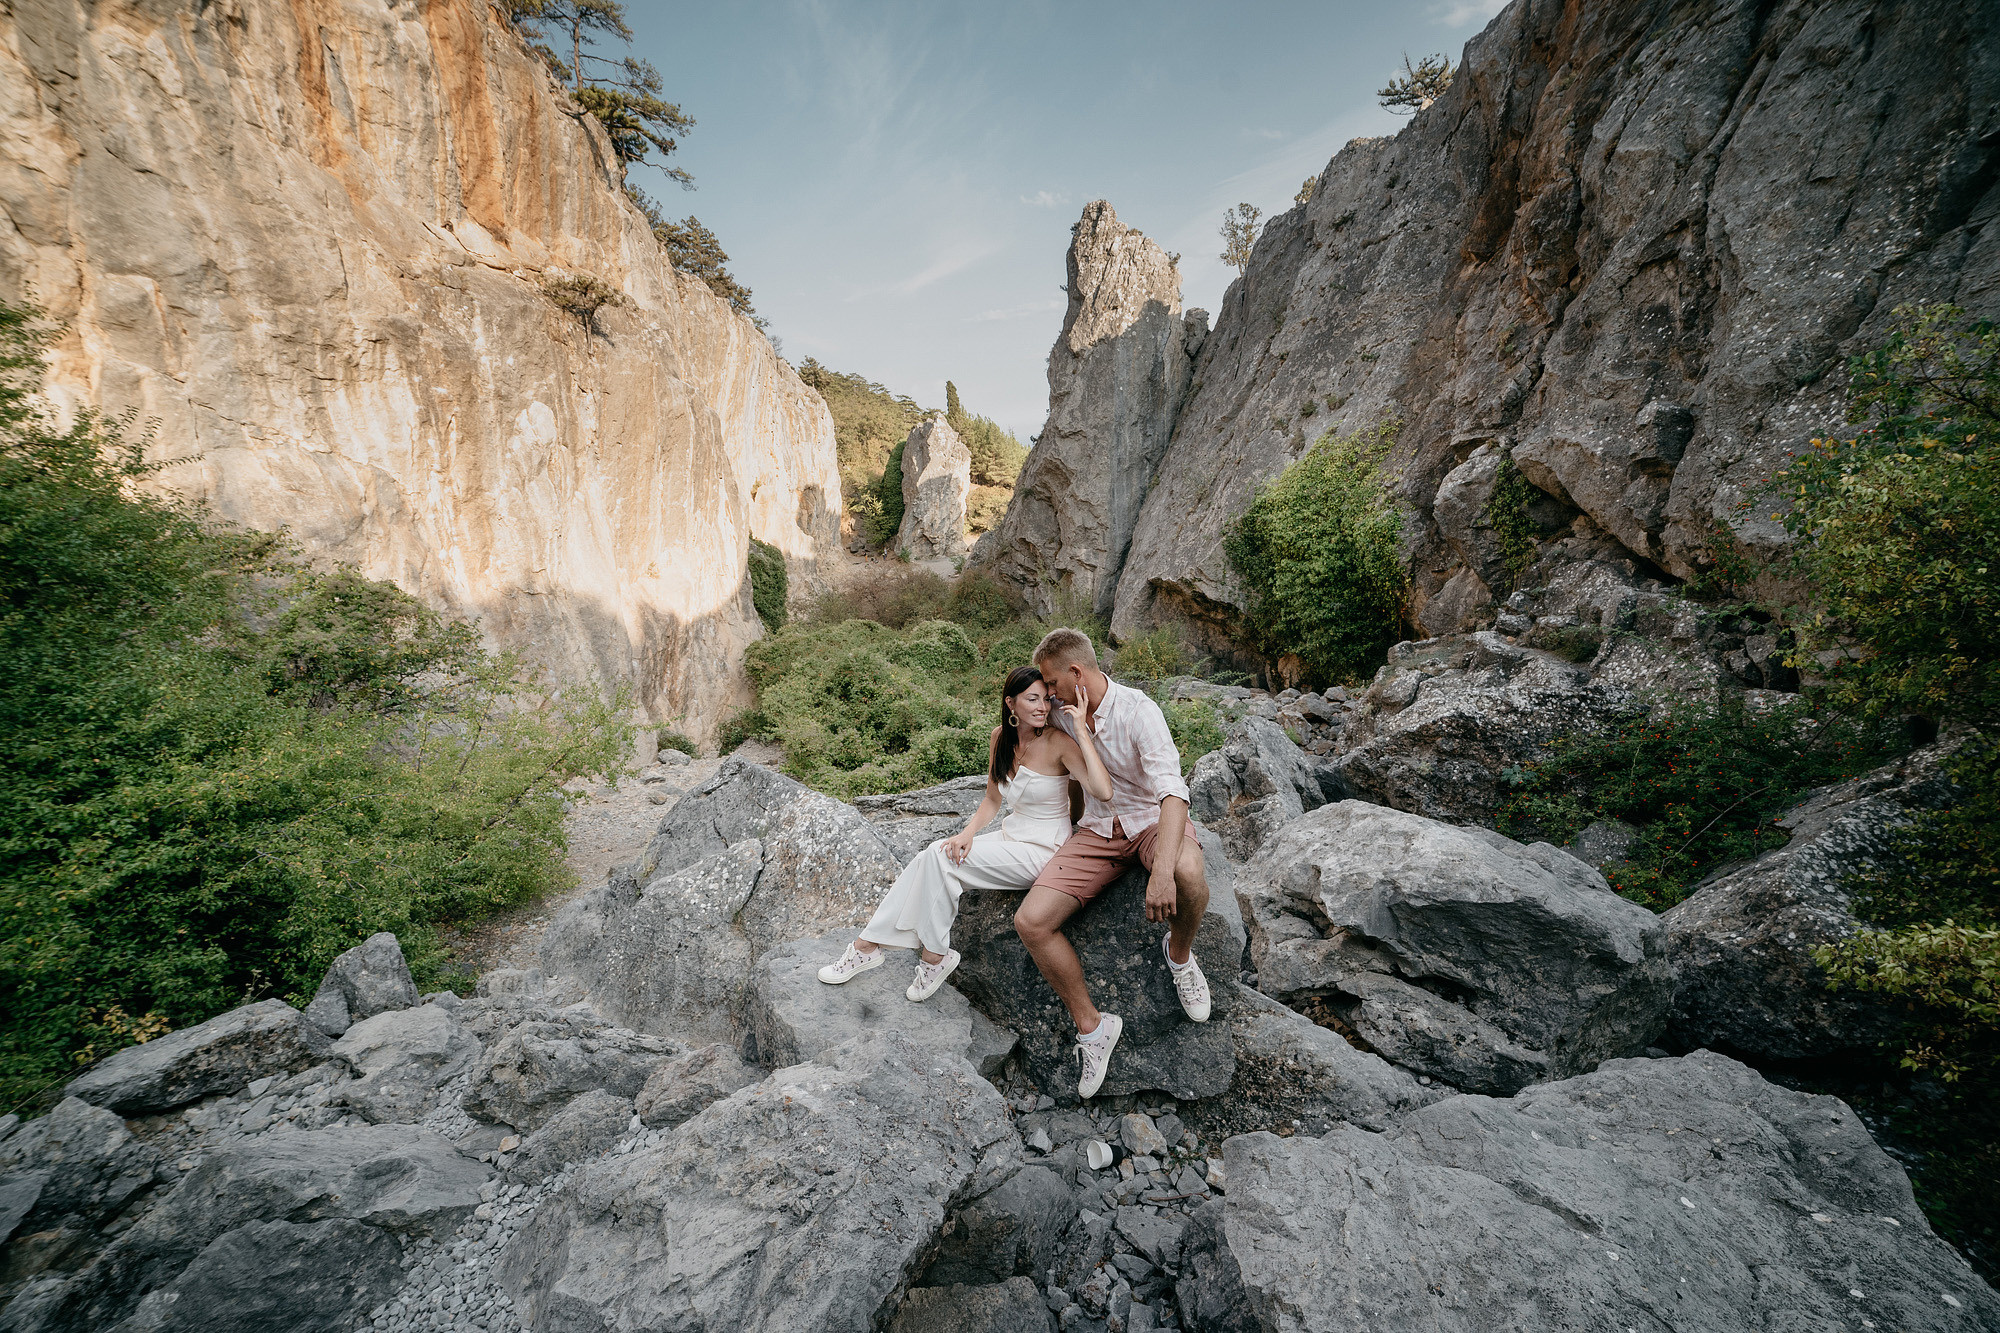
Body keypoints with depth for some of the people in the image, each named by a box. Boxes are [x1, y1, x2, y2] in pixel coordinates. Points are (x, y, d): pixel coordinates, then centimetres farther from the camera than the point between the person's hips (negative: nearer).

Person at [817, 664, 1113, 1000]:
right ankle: (869, 944, -5)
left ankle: (934, 955, -4)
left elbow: (1103, 791, -31)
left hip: (1043, 851, -6)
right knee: (930, 857, -14)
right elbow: (992, 800, 11)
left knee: (940, 857, -19)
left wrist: (1082, 732, -32)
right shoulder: (1001, 738, 2)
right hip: (1010, 837, 6)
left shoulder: (1058, 743, -17)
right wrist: (968, 832, -7)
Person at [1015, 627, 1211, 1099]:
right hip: (1097, 831, 5)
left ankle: (1179, 953, -5)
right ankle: (1091, 1026, 3)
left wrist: (1162, 870, -45)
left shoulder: (1138, 711, -19)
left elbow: (1172, 790, -33)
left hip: (1150, 821, -4)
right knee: (1030, 922, -17)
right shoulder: (1066, 715, 2)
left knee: (1187, 873, -41)